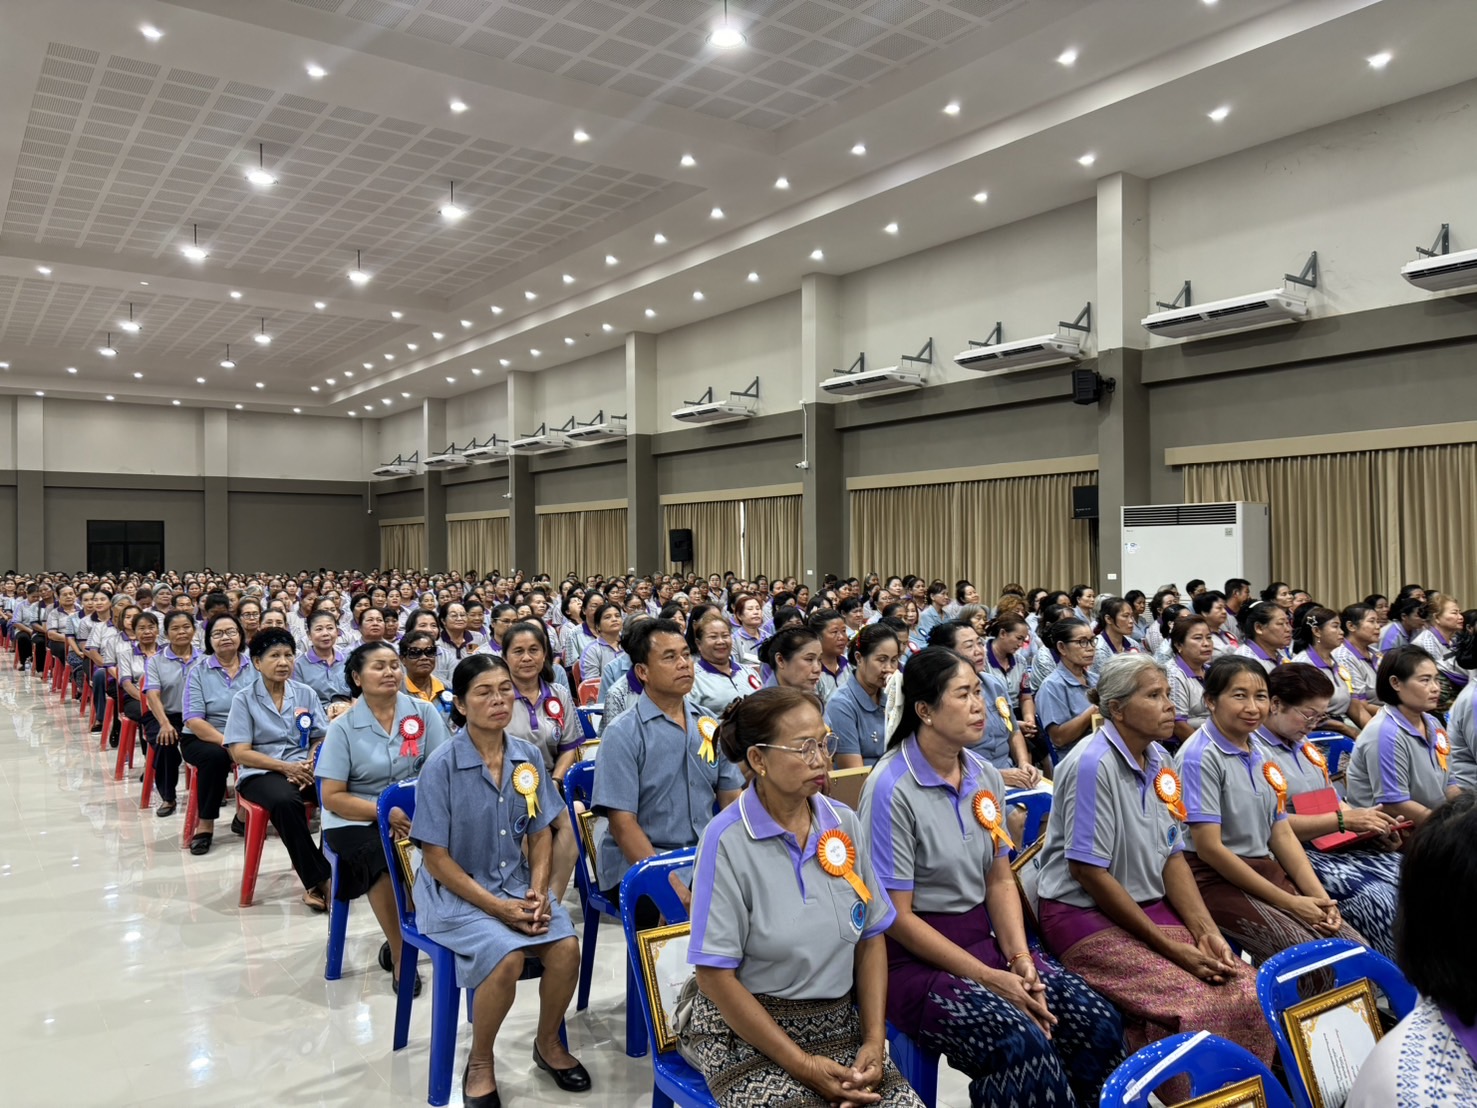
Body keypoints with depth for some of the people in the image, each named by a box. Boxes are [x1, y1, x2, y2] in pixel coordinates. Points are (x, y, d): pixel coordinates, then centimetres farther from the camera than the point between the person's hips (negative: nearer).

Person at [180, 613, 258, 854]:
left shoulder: (254, 669, 4)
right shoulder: (198, 672, 1)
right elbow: (193, 720, -9)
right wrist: (226, 742, -24)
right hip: (204, 740, -2)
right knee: (216, 755, -34)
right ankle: (205, 824, -17)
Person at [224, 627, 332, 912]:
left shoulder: (306, 694, 11)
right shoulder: (244, 699, 2)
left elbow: (320, 740, 9)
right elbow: (240, 753, -5)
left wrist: (310, 766, -14)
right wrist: (286, 767, -16)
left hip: (304, 769, 3)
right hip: (261, 774, -2)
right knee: (285, 801, -38)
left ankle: (331, 869, -18)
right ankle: (318, 878, -27)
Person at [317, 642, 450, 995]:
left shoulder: (424, 713, 0)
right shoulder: (342, 728, -4)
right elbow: (332, 797, -8)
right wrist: (385, 813, -21)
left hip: (417, 813, 2)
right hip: (357, 819, -2)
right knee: (382, 856, -32)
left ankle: (401, 936, -3)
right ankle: (400, 954, -11)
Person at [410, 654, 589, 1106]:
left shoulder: (529, 756, -1)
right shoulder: (441, 765, -15)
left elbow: (540, 833, 7)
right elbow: (436, 858, -13)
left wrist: (538, 891, -9)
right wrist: (497, 907, -19)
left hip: (517, 884, 4)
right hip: (455, 891, -4)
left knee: (566, 946, -19)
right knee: (507, 957, -28)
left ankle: (548, 1043, 10)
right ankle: (480, 1063, 0)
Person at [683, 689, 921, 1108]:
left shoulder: (844, 824, 0)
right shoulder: (726, 840, -15)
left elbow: (871, 938, 7)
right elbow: (716, 975, -14)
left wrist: (874, 1042, -4)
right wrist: (804, 1065, -14)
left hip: (839, 1024, 4)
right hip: (748, 1033, -4)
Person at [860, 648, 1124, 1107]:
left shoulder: (986, 777, 4)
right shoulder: (891, 789, -17)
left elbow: (1000, 881, 9)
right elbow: (897, 918, -15)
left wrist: (1020, 960, -8)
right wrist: (988, 978, -16)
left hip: (985, 938, 7)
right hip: (916, 956, -7)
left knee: (1099, 1023, -10)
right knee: (1022, 1044, -28)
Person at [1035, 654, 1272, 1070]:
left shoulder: (1158, 759, 6)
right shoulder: (1093, 764, -18)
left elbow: (1172, 856, 9)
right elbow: (1089, 872, -18)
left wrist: (1206, 931, -5)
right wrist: (1168, 946, -16)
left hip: (1153, 907, 7)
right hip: (1086, 915, -7)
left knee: (1249, 992, -9)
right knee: (1199, 1007, -23)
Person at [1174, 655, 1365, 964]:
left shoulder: (1258, 754, 11)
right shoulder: (1201, 757, -14)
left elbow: (1282, 834, 12)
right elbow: (1209, 848, -17)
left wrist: (1320, 896, -2)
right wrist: (1287, 902, -14)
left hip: (1266, 871, 8)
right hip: (1218, 879, -8)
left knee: (1355, 947, -5)